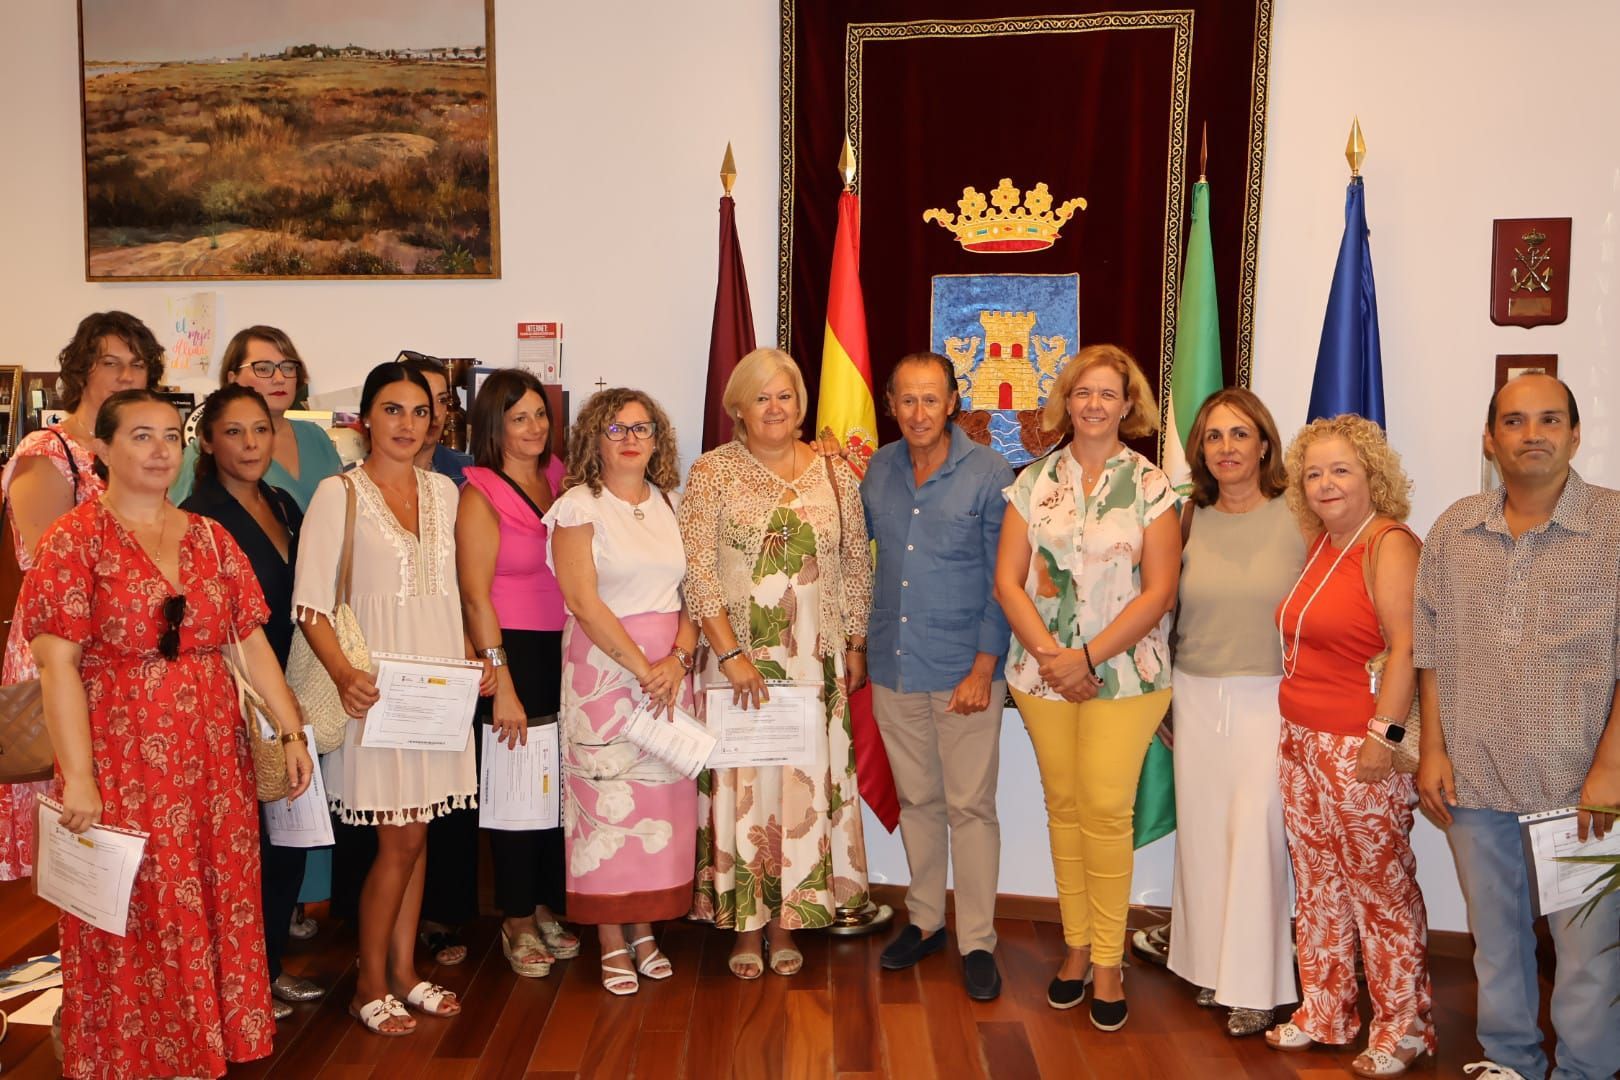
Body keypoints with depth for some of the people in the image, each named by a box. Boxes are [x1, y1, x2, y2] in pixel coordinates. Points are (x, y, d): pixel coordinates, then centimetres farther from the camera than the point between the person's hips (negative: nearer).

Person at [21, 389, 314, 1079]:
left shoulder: (210, 538, 8)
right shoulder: (74, 541, -6)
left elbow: (254, 644, 8)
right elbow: (57, 664, -12)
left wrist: (292, 733, 3)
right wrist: (77, 777, -18)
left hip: (213, 758, 4)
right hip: (122, 763, -4)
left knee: (216, 905, 12)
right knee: (136, 921, 7)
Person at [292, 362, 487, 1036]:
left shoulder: (443, 491, 11)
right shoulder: (338, 493, -5)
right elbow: (311, 602, -10)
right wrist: (343, 674, -25)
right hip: (378, 685, -5)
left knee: (416, 835, 12)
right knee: (401, 840, -1)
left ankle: (403, 971, 26)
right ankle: (371, 987, 16)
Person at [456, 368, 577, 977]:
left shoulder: (559, 479, 8)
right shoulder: (480, 494, -7)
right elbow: (475, 595, -11)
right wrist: (502, 686, -14)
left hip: (565, 651, 5)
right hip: (513, 653, -5)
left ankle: (546, 909, 28)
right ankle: (517, 923, 21)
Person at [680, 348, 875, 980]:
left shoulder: (834, 474, 6)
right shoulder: (712, 472, -2)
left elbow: (856, 565, 10)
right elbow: (697, 571, -9)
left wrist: (856, 644, 6)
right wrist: (732, 653, -15)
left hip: (815, 660, 2)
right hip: (737, 656, -2)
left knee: (806, 782, 7)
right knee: (741, 782, 3)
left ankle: (789, 921, 23)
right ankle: (747, 925, 19)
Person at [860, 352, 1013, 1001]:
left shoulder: (989, 474, -9)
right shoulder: (878, 470, 4)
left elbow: (1003, 580, -9)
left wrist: (983, 668, -12)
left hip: (964, 669, -4)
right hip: (893, 667, 4)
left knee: (969, 806, 2)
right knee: (916, 799, 15)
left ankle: (977, 942, 16)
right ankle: (925, 921, 31)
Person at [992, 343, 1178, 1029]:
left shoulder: (1150, 486, 0)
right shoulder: (1033, 483, 7)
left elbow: (1159, 591, -6)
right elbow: (1008, 579, 2)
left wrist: (1088, 657, -13)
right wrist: (1047, 654, -10)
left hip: (1125, 672, -2)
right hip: (1043, 672, 3)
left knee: (1105, 808, -6)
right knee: (1063, 805, 8)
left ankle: (1107, 960, 9)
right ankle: (1076, 946, 22)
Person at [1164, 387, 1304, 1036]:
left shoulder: (1299, 516, -4)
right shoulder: (1192, 519, 6)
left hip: (1268, 697, -3)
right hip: (1196, 695, 4)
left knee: (1254, 832, -3)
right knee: (1201, 831, 9)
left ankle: (1254, 986, 12)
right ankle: (1210, 964, 25)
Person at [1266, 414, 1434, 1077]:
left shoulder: (1390, 544, -11)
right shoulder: (1321, 545, 13)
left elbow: (1407, 646, -19)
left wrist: (1382, 735, -23)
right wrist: (1298, 727, 13)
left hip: (1359, 749, -8)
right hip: (1302, 742, 8)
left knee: (1382, 889, 4)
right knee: (1317, 886, 14)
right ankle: (1324, 1014, 27)